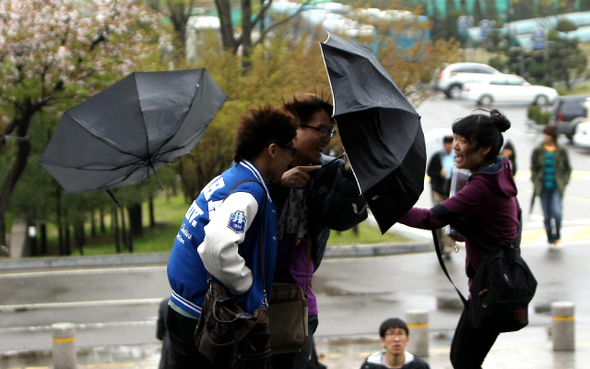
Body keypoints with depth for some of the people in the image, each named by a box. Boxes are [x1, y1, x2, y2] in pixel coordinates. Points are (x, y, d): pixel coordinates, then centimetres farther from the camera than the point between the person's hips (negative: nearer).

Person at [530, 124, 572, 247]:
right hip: (543, 188, 1)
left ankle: (557, 235, 7)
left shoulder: (561, 151, 0)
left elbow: (567, 168, 9)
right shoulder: (538, 151, 1)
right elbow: (533, 168, 9)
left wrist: (564, 182, -1)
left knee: (556, 212, -17)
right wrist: (536, 182, -1)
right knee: (547, 215, 2)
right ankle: (551, 239, 17)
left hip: (557, 187, -1)